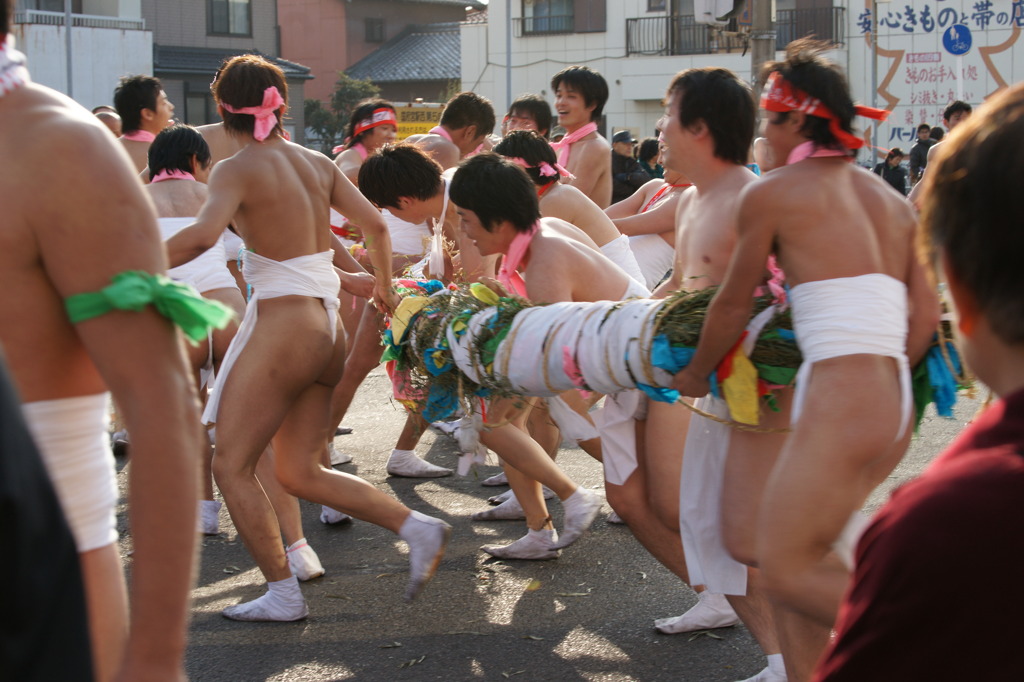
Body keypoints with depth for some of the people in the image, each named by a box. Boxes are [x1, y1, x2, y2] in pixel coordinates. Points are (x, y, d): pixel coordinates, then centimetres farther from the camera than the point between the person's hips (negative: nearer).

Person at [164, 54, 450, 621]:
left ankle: (282, 594, 7)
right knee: (300, 472, 16)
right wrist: (383, 284, 24)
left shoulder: (237, 170, -9)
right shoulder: (318, 163, 10)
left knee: (232, 465, 5)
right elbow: (374, 224, 8)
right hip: (325, 329, 7)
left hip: (283, 325, -7)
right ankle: (417, 528, 7)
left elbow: (203, 234, -27)